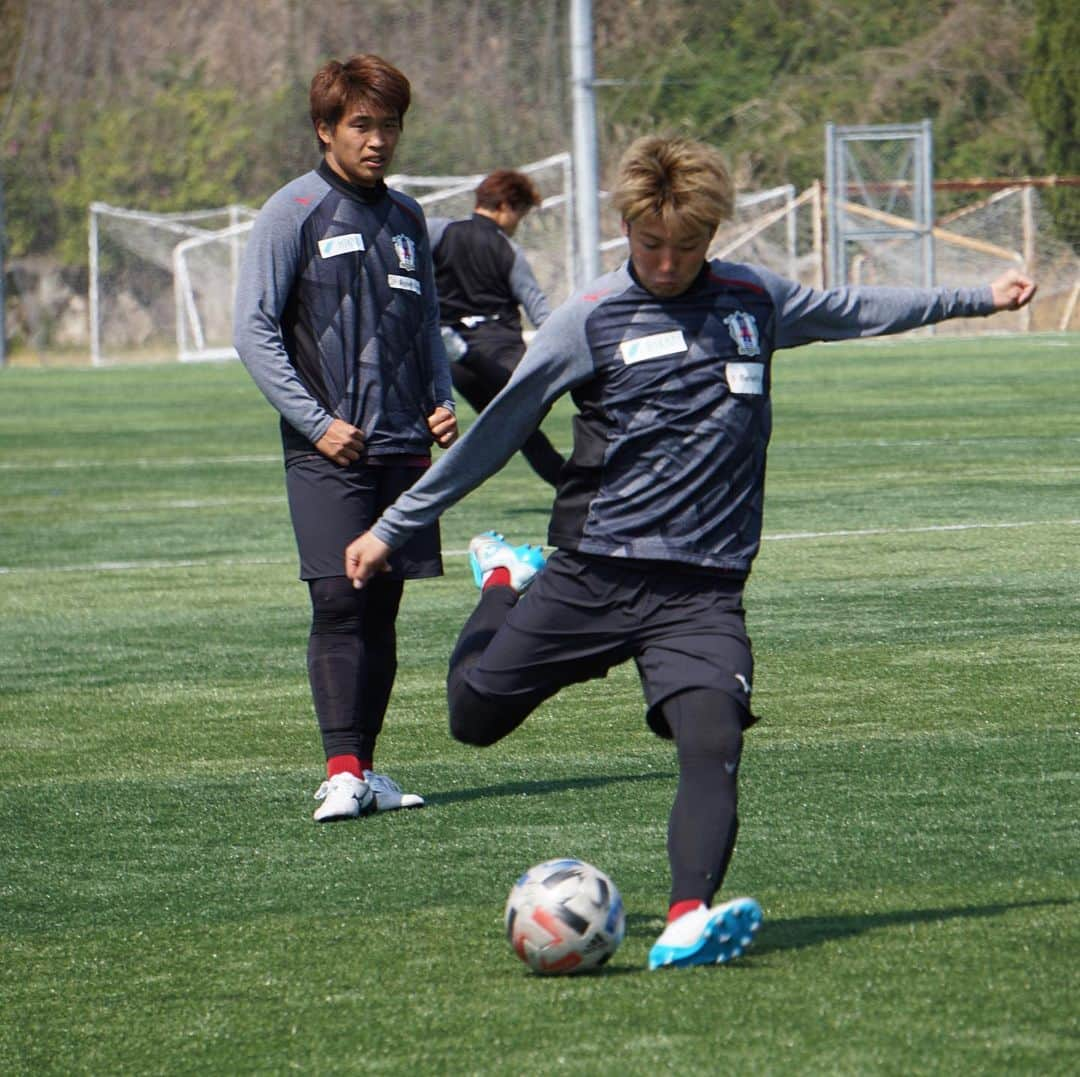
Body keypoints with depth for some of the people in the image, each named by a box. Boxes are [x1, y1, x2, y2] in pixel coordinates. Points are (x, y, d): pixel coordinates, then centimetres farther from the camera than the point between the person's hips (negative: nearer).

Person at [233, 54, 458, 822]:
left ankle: (363, 770, 11)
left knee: (382, 608, 6)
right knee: (339, 601, -14)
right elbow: (255, 332, -6)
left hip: (403, 447, 5)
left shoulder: (405, 218, 15)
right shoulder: (294, 213, -3)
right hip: (328, 452, -5)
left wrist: (441, 403, 8)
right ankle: (342, 770, -16)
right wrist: (317, 422, -13)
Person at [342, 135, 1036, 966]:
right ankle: (507, 581, 38)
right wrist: (394, 526, 5)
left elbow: (851, 310, 27)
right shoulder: (591, 321, -2)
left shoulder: (754, 302, 9)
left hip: (703, 592, 1)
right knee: (474, 719, 9)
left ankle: (689, 919, -36)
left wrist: (977, 299, 35)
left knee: (712, 745, -23)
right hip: (592, 575, -1)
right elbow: (497, 431, 3)